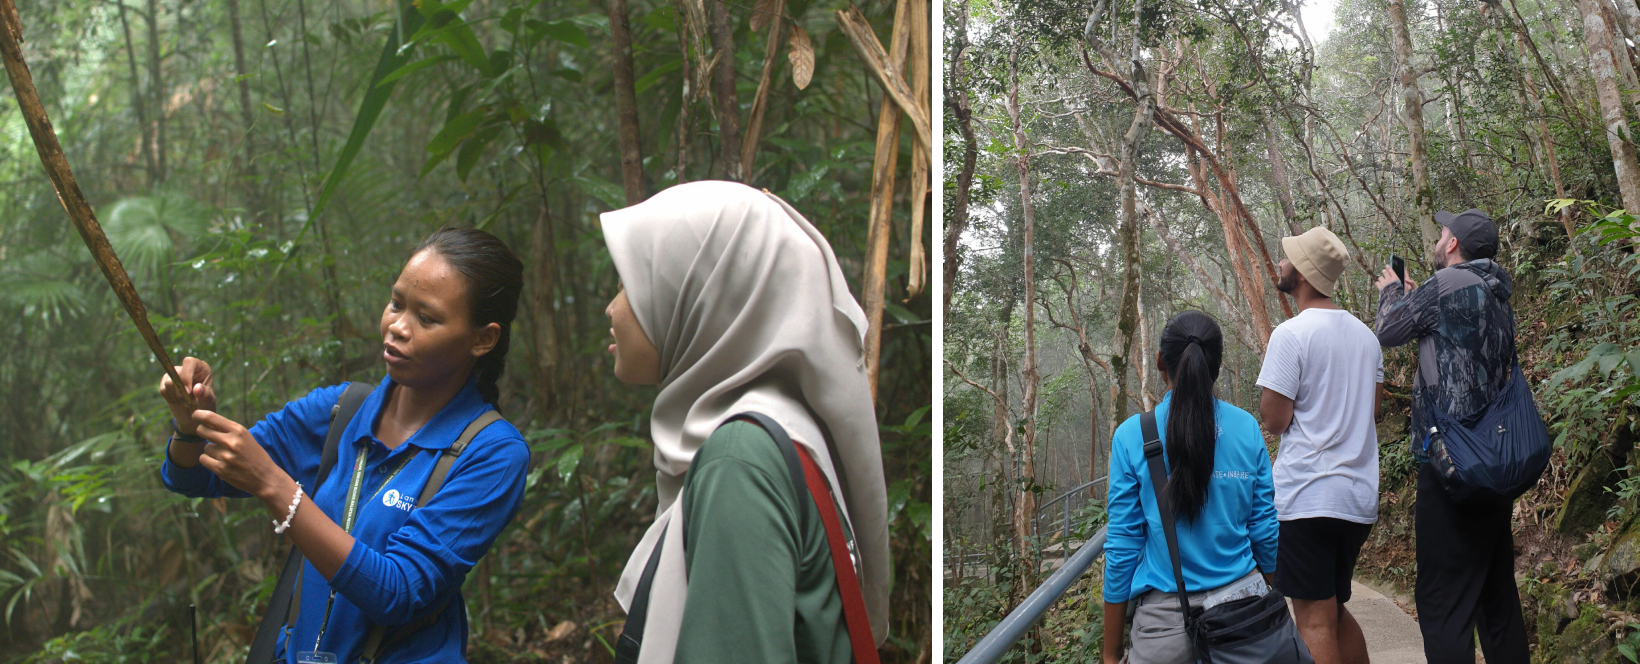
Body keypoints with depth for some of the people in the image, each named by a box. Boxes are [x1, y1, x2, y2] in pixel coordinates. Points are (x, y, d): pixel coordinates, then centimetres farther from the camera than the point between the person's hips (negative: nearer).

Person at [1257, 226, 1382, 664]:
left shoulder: (1291, 335, -13)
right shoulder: (1365, 336, 11)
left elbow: (1273, 420, -12)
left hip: (1306, 497, -8)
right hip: (1359, 497, 8)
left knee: (1315, 621, -4)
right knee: (1336, 611, 19)